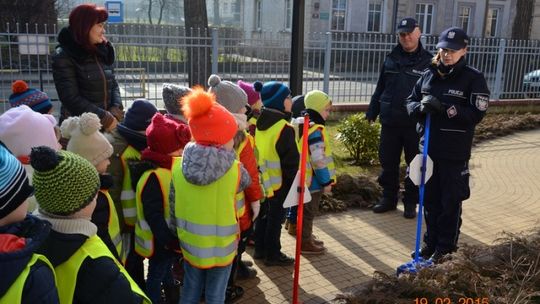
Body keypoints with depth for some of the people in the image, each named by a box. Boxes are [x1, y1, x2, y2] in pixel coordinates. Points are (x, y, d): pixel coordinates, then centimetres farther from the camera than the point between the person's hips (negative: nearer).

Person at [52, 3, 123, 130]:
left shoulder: (102, 51, 9)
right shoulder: (63, 57, -8)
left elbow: (113, 85, 11)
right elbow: (71, 98, -15)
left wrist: (116, 111, -7)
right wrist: (105, 118, -17)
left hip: (107, 127, 5)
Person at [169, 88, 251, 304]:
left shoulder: (178, 166, -10)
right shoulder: (234, 169, -21)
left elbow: (173, 207, -1)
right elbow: (246, 182, 3)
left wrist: (179, 233, 13)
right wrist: (229, 157, 8)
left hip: (190, 243, 3)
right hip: (222, 246, -3)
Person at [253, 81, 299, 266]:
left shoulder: (259, 123, 4)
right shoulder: (284, 128, -21)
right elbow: (291, 160, -20)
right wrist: (293, 182, -9)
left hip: (261, 180, 8)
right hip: (278, 182, -8)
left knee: (263, 215, 19)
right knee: (275, 218, 4)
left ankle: (260, 249, 30)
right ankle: (272, 254, 14)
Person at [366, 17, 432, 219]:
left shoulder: (428, 62, -3)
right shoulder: (391, 59, 8)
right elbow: (380, 88, 13)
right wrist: (372, 112, 11)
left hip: (416, 124, -3)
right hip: (389, 121, 3)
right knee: (388, 162, 11)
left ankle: (411, 202, 23)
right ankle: (389, 198, 27)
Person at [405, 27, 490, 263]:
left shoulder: (473, 78, -7)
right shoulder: (429, 75, 7)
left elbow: (477, 113, -13)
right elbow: (411, 102, 10)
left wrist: (444, 107, -23)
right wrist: (421, 107, -13)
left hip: (455, 153, -4)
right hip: (428, 148, 5)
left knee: (451, 202, 6)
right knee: (430, 199, 14)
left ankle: (445, 248, 19)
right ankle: (431, 242, 30)